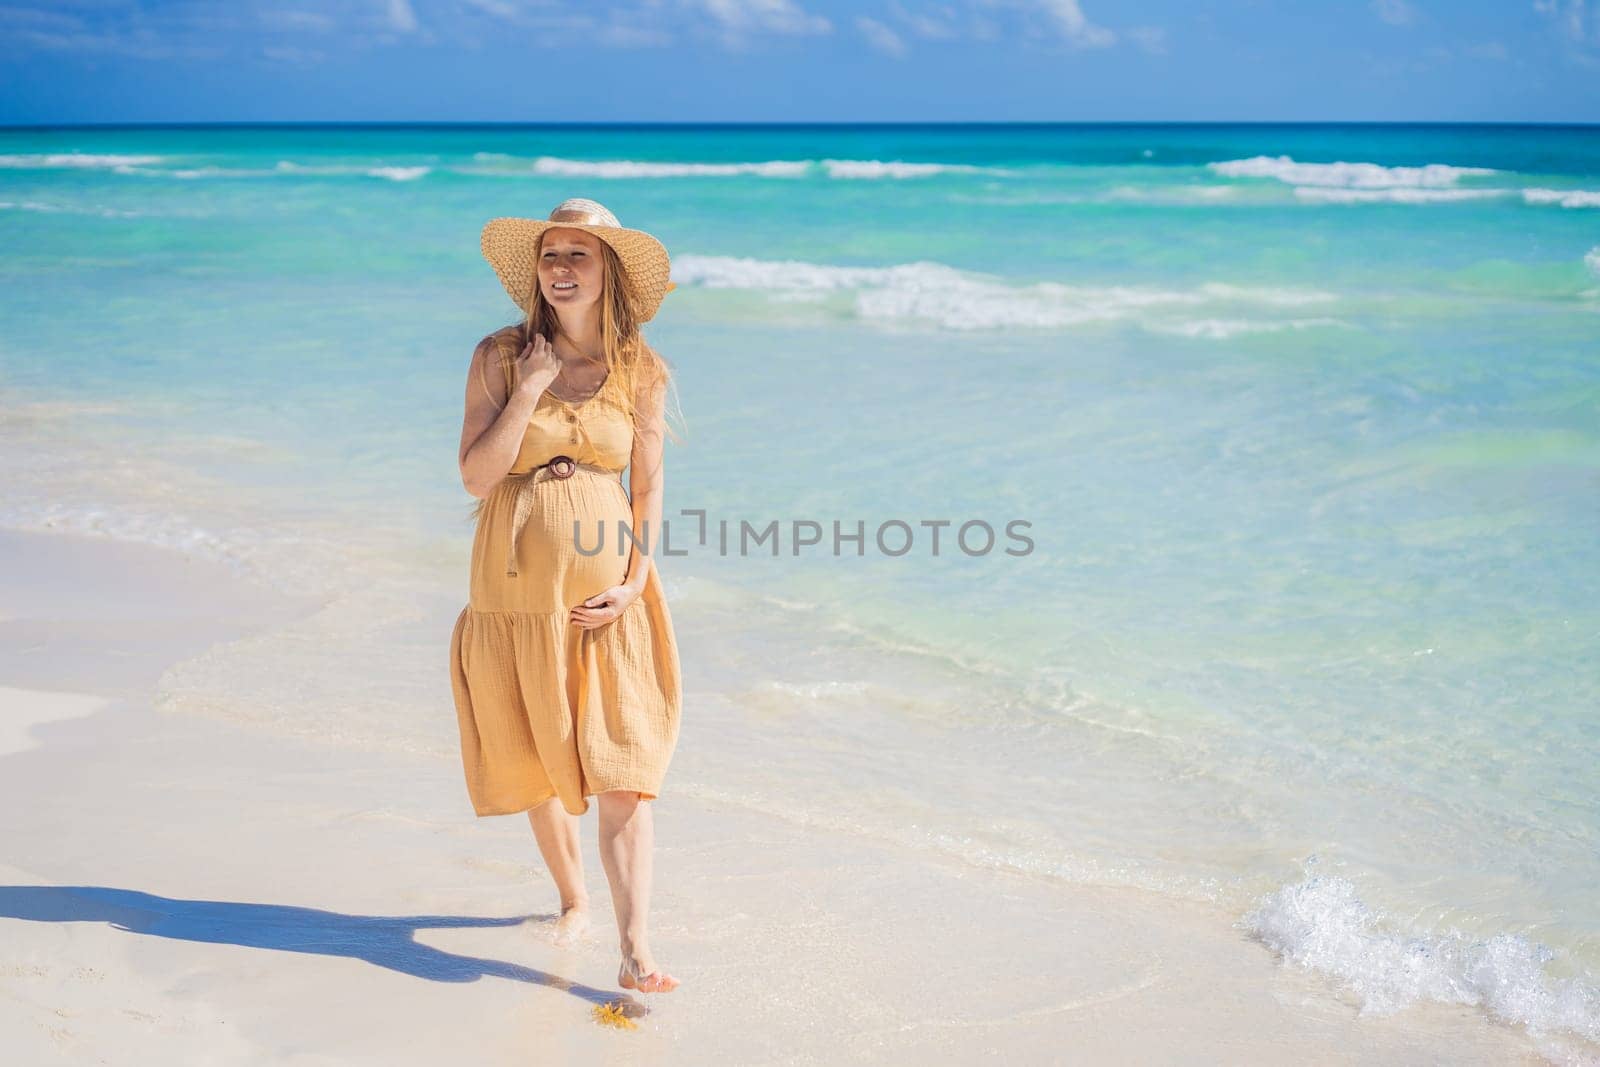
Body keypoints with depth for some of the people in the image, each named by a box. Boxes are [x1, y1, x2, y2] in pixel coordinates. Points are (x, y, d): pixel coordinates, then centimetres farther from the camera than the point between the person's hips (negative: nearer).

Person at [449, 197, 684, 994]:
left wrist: (636, 583, -7)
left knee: (620, 772, -9)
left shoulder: (639, 369, 2)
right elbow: (477, 475, -9)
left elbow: (648, 487, 5)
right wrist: (530, 391, -15)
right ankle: (571, 898, 37)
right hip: (516, 591, 1)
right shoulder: (500, 357, -1)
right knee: (534, 764, 13)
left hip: (606, 594, -1)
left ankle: (635, 954, -11)